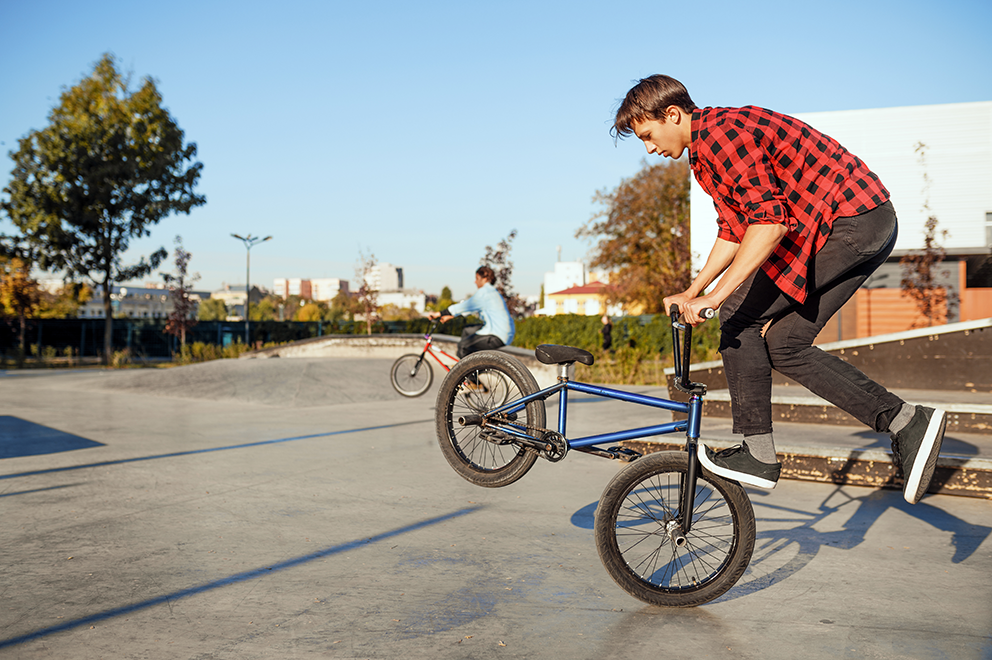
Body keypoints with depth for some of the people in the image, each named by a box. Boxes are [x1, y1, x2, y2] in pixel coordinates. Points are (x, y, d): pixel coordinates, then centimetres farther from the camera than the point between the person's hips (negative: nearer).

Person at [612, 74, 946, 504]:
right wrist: (691, 292, 16)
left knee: (741, 315, -8)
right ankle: (907, 423, 8)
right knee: (784, 343, 8)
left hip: (848, 222, -10)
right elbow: (734, 230, 22)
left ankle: (758, 454, -2)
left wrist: (716, 295, -26)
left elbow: (770, 221, -26)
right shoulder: (708, 147, 17)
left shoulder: (722, 131, -16)